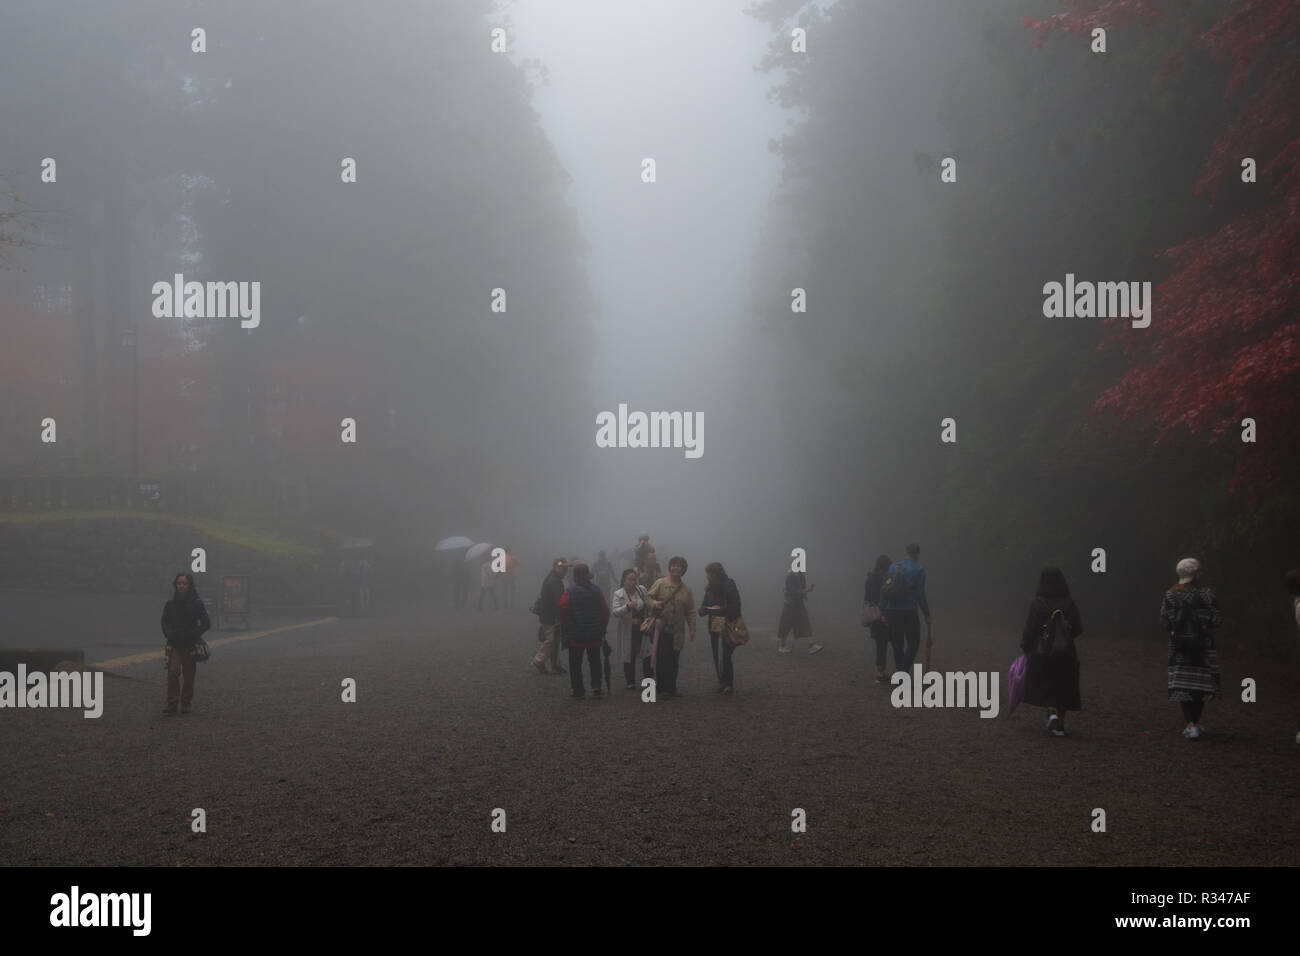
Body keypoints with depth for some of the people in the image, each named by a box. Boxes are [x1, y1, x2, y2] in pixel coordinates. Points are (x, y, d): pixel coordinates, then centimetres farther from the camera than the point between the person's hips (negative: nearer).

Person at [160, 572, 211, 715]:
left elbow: (206, 623, 2)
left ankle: (186, 702, 22)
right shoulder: (170, 604, 5)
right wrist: (169, 634, 4)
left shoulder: (197, 604, -1)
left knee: (189, 676, 6)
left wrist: (193, 634, -10)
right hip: (174, 645, 1)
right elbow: (165, 622, 20)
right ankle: (172, 705, -15)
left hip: (190, 645, -1)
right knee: (173, 672, -14)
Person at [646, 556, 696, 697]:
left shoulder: (686, 590, 11)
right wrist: (654, 603, -19)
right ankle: (661, 687, 3)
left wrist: (692, 629, 2)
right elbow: (648, 596, 4)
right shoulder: (660, 583, 3)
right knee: (661, 659, -5)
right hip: (661, 629, -3)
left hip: (677, 632, 3)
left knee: (673, 661, 6)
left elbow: (690, 612, 10)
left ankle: (672, 688, 15)